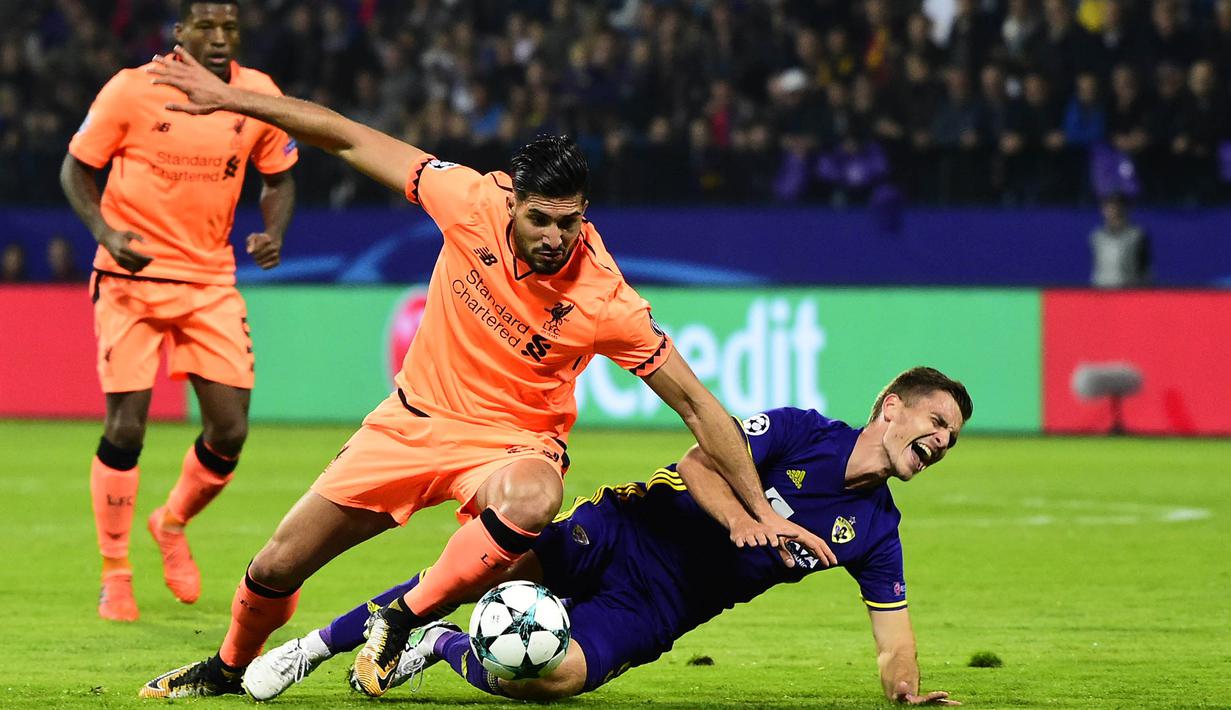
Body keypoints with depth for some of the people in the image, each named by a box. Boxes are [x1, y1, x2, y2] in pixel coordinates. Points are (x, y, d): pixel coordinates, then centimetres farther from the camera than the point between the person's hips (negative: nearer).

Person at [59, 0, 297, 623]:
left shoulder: (259, 97, -2)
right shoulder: (131, 91, -11)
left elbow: (278, 178, 11)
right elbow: (76, 168, -2)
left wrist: (273, 233, -8)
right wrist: (105, 231, -19)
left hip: (211, 280, 3)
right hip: (132, 275, -3)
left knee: (229, 432, -1)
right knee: (125, 428, -7)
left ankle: (172, 524, 30)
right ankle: (115, 577, 9)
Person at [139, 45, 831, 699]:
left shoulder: (605, 303, -25)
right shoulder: (474, 201, -18)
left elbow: (697, 405, -17)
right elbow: (352, 140, -8)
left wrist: (760, 512, -17)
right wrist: (230, 98, -8)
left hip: (509, 441, -3)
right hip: (413, 419, 3)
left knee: (529, 502, -41)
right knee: (279, 565, 6)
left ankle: (405, 622, -18)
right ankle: (230, 667, 40)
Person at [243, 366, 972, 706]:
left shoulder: (875, 531, 6)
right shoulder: (801, 433, -5)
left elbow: (894, 635, 7)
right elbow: (699, 463, -14)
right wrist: (747, 523, -30)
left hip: (647, 614, 2)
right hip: (621, 534, -2)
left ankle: (445, 648, 2)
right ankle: (314, 649, -7)